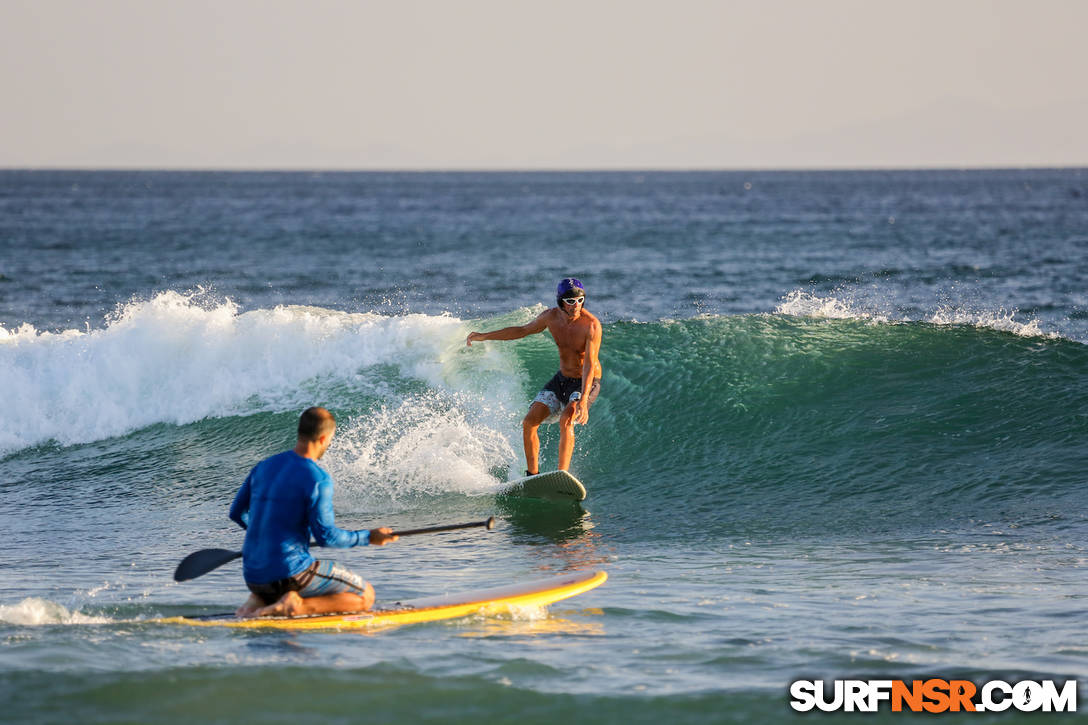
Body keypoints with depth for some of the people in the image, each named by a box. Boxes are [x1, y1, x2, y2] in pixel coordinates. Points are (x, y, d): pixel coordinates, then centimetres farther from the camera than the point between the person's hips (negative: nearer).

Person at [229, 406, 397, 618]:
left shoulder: (263, 467, 8)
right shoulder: (318, 478, -13)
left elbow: (237, 513, 18)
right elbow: (326, 536, -15)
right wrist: (368, 537, -1)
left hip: (253, 577, 7)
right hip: (289, 573, -7)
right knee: (365, 596, 6)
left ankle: (259, 601, 6)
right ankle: (297, 606, -13)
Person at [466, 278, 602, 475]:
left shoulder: (591, 324, -25)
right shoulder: (551, 316, -8)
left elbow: (589, 364, -32)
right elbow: (524, 330, 12)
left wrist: (583, 400, -44)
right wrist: (484, 336, 14)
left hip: (587, 383, -6)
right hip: (561, 378, 6)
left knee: (566, 420, -32)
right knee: (529, 422, -6)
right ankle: (532, 475, 5)